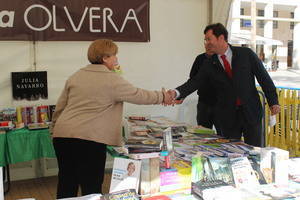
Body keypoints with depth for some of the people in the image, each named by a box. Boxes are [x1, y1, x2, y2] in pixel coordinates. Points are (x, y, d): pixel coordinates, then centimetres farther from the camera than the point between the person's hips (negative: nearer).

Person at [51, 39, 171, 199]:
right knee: (91, 187, 4)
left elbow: (60, 107, 18)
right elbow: (139, 95, 6)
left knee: (66, 185, 13)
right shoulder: (113, 80, -2)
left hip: (62, 135, 6)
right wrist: (162, 96, 21)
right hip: (90, 139, -6)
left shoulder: (75, 76, 14)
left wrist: (55, 127, 30)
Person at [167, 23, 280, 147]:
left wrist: (273, 102, -3)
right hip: (228, 116, 2)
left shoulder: (246, 54, -3)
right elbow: (194, 82, -8)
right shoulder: (209, 65, 2)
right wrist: (176, 93, -25)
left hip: (251, 112, -2)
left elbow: (263, 77, 0)